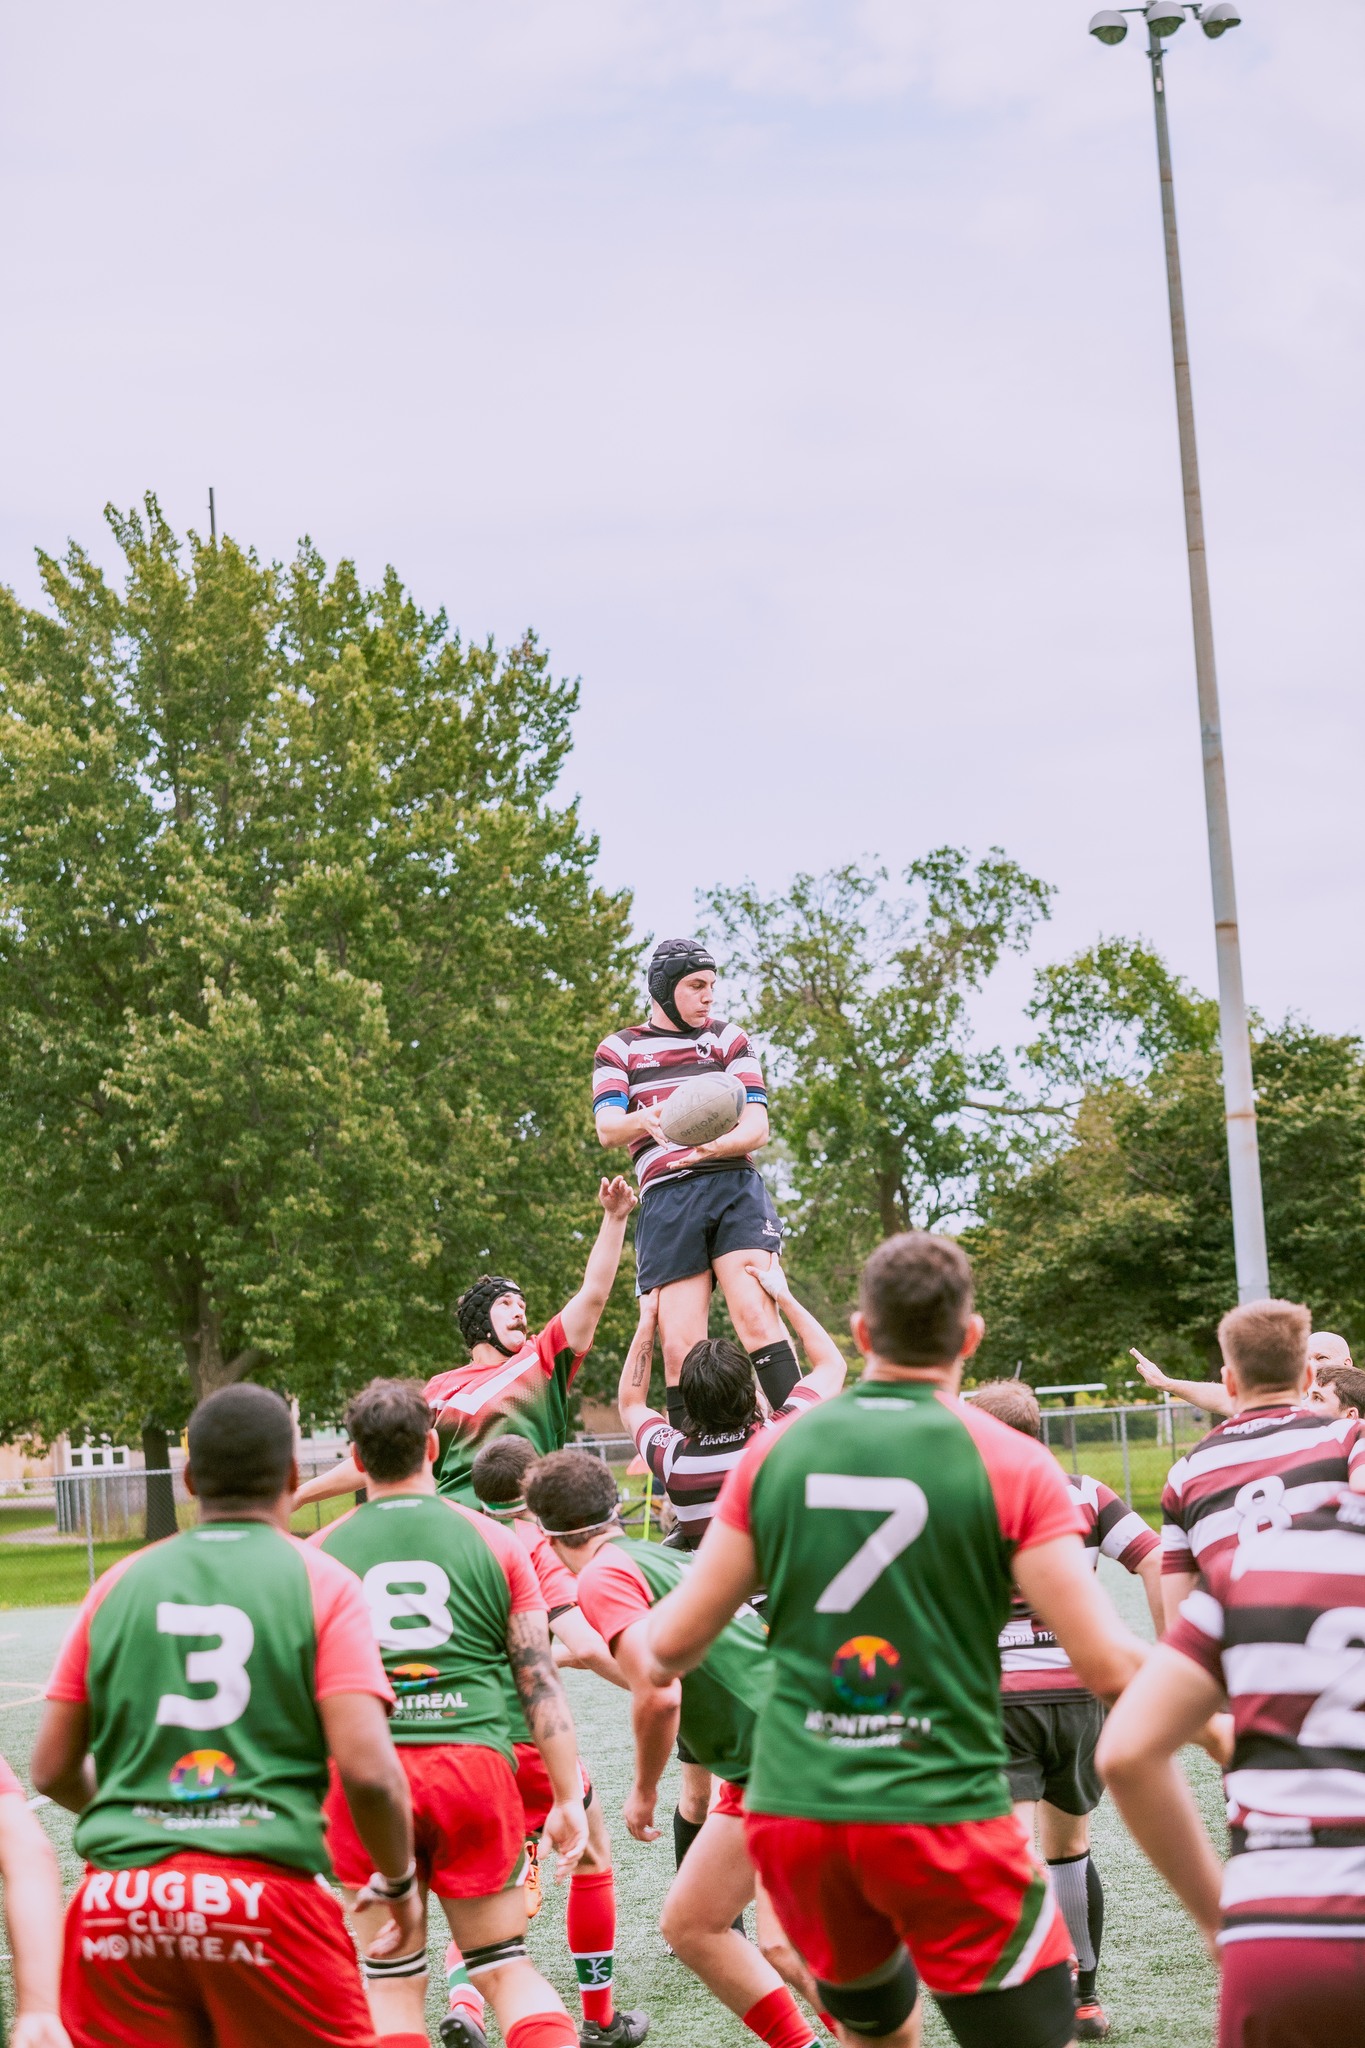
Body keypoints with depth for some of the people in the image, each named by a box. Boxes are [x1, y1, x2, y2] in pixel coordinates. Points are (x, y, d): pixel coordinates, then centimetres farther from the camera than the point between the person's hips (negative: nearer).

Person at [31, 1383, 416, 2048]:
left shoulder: (120, 1582, 10)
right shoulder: (321, 1582, 0)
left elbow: (51, 1770, 14)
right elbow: (368, 1771, -10)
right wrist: (398, 1883, 8)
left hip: (117, 1897, 3)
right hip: (266, 1893, -3)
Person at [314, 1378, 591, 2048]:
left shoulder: (320, 1553, 9)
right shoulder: (492, 1540, 8)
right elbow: (540, 1680, 5)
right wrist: (568, 1800, 9)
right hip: (475, 1760, 0)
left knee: (393, 1983, 10)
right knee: (506, 1966, 11)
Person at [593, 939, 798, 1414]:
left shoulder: (728, 1039, 16)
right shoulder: (619, 1048, 14)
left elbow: (757, 1127, 6)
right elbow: (607, 1128, -1)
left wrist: (714, 1147, -18)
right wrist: (648, 1120, -26)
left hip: (734, 1189, 0)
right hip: (666, 1199, 0)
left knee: (758, 1320, -16)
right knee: (679, 1346, -7)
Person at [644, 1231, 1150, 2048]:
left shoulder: (776, 1450, 2)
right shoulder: (1010, 1464, -6)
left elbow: (672, 1646, 5)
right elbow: (1110, 1666, -10)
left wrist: (650, 1638, 28)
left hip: (790, 1811, 4)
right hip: (941, 1818, -4)